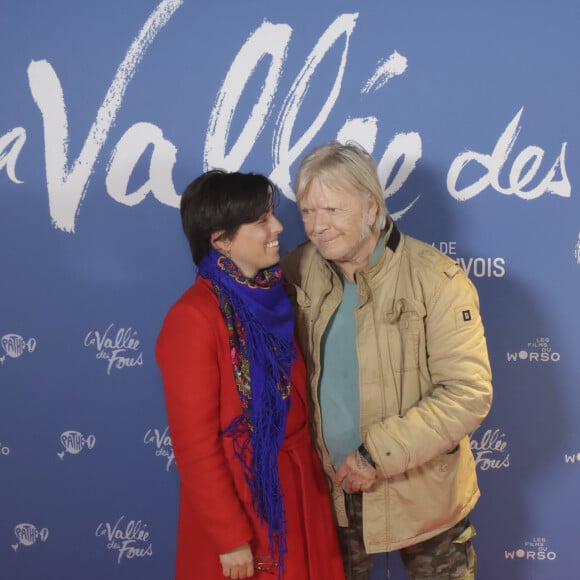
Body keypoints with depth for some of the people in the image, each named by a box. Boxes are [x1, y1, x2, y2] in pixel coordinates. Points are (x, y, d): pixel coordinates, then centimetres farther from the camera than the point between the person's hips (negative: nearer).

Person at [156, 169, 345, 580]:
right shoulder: (193, 318, -21)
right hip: (242, 497, -6)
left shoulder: (271, 293, 1)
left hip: (297, 486, 7)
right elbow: (195, 444, -18)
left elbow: (295, 394, 8)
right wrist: (231, 537, -15)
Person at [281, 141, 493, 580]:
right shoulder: (297, 272, -6)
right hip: (329, 488, 4)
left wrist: (377, 454, -23)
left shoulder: (435, 279, -19)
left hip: (420, 492, -3)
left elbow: (470, 392, -21)